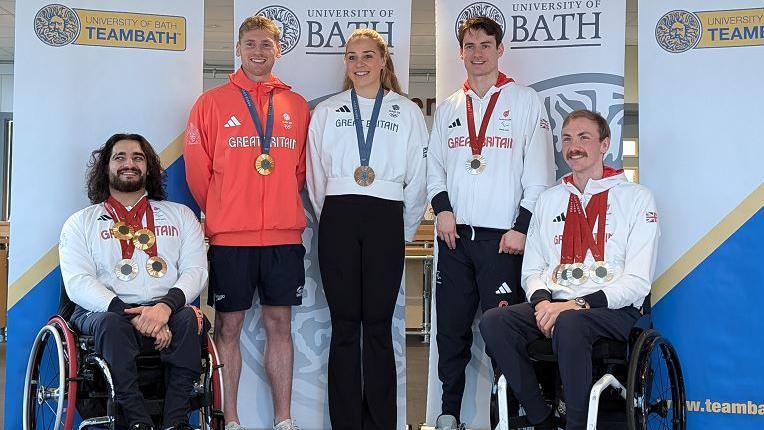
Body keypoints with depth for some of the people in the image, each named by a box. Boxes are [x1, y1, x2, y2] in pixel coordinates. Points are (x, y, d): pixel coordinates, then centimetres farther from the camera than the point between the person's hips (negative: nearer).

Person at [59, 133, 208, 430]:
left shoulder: (180, 216, 20)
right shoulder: (81, 222, 15)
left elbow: (195, 270, 6)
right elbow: (77, 283, 0)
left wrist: (166, 305, -17)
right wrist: (130, 314, -17)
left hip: (166, 312, 1)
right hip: (103, 311, -1)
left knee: (188, 318, -32)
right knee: (112, 324, -36)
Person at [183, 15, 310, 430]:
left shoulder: (297, 106, 9)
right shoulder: (213, 103, 2)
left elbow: (301, 168, 14)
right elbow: (197, 169, 2)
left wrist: (283, 206, 7)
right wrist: (219, 214, 5)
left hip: (284, 235, 2)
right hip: (229, 237, -2)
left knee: (280, 323, 7)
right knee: (229, 325, 3)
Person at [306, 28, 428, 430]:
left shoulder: (407, 112, 9)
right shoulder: (326, 112, 13)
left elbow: (418, 176, 9)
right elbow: (316, 175, 14)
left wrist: (405, 229, 9)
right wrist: (331, 220, 11)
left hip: (386, 220, -1)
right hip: (339, 220, 1)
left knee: (378, 325, 0)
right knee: (344, 325, 1)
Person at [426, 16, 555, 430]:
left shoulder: (525, 101, 4)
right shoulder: (448, 108, 16)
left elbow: (540, 170, -2)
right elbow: (433, 164, 17)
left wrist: (522, 227, -9)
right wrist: (441, 207, -1)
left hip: (503, 237, -4)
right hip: (455, 235, 4)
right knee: (451, 326, 6)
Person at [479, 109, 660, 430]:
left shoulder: (635, 197, 4)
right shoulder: (548, 200, 20)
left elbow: (637, 281, -5)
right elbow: (532, 270, 17)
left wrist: (579, 304, -18)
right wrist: (542, 301, -7)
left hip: (614, 310, -5)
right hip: (553, 306, 5)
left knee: (569, 323, -38)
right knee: (493, 322, -23)